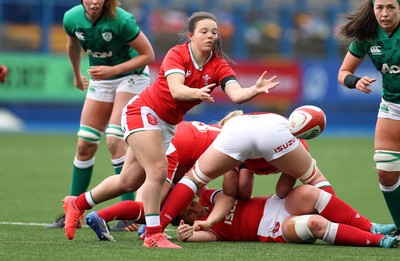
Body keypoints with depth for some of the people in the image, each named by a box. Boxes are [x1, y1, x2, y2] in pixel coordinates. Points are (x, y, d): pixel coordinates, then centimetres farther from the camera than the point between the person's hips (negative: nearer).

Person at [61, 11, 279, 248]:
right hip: (143, 112, -6)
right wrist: (197, 93, -56)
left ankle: (77, 204, 32)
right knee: (158, 171, -22)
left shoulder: (218, 65, -10)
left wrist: (255, 90, -47)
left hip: (169, 124, 6)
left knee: (129, 182, 13)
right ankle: (153, 236, -15)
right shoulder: (177, 55, -21)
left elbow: (236, 94, -26)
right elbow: (176, 90, -36)